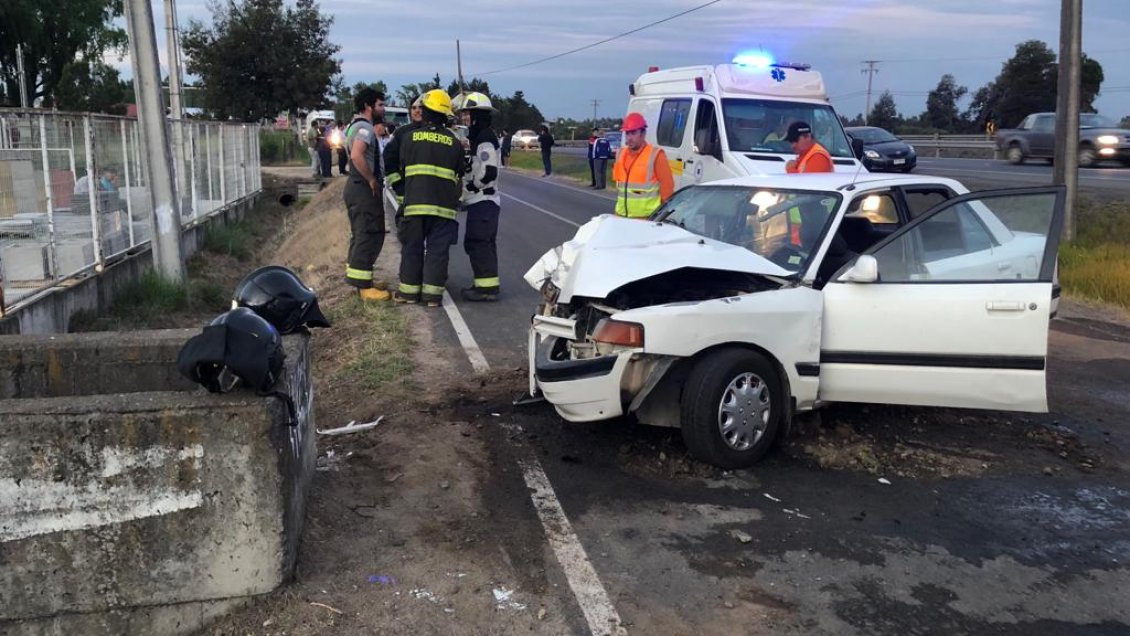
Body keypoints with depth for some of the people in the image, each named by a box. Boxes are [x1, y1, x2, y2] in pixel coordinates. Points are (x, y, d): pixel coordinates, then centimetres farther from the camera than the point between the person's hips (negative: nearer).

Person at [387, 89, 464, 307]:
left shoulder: (409, 136, 3)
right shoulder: (454, 142, 8)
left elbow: (401, 168, 12)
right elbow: (459, 175, 14)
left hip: (415, 202, -1)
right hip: (444, 205, 1)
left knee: (412, 247, 8)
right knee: (437, 249, 3)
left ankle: (409, 290, 13)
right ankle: (432, 293, 3)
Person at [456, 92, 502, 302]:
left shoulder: (485, 139, -14)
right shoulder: (477, 137, 18)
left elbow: (489, 172, -22)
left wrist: (471, 186, -11)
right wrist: (468, 189, 14)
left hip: (483, 201, -11)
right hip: (479, 200, 11)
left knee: (479, 243, -9)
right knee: (477, 243, 15)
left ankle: (487, 286, -5)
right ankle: (486, 283, 21)